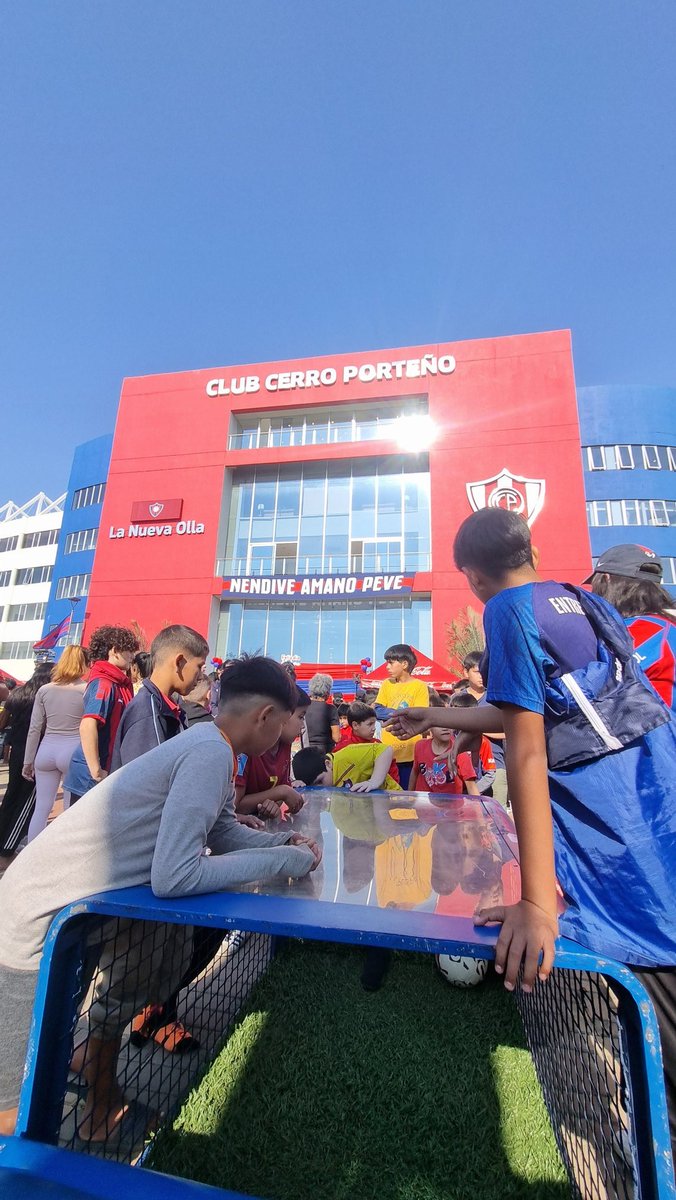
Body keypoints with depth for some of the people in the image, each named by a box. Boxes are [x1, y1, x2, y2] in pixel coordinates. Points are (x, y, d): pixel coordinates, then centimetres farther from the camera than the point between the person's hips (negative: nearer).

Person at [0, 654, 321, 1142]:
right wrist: (286, 861, -22)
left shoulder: (210, 747, 0)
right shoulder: (211, 752, -29)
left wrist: (285, 841, -4)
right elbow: (174, 877, -33)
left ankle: (99, 1115, 50)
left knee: (133, 982, 28)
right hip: (41, 916, -10)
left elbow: (224, 833, 11)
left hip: (88, 900, 10)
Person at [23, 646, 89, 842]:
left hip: (47, 751, 4)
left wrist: (28, 761, 13)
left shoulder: (44, 690, 5)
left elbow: (34, 729, 6)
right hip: (73, 752, -3)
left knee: (41, 807, 13)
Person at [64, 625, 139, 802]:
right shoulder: (103, 683, -19)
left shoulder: (118, 683, 8)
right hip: (89, 778, -9)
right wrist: (96, 772, -26)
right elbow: (87, 726, -30)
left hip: (110, 770, 9)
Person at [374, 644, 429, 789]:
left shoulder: (420, 686, -5)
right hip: (387, 751, 4)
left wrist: (389, 713, -10)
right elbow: (377, 711, 1)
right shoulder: (386, 684, 8)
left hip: (409, 753, -4)